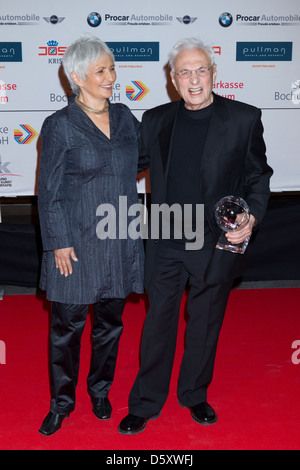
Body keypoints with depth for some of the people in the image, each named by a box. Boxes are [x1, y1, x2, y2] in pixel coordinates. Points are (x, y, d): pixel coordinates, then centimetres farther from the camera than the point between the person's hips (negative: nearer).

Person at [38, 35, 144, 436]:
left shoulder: (124, 116, 6)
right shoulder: (60, 126, -8)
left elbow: (146, 154, 23)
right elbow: (49, 192, -7)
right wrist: (59, 243, -11)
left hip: (121, 239, 4)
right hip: (78, 240, -4)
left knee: (110, 320, 15)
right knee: (68, 324, 7)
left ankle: (100, 391, 37)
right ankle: (62, 402, 29)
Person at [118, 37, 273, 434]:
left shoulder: (244, 118, -4)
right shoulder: (156, 120, 3)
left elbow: (258, 177, 0)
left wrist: (252, 217, -15)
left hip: (216, 244, -1)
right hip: (165, 243, 2)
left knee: (205, 324, 15)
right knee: (158, 323, 12)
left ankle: (195, 395, 39)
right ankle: (145, 403, 30)